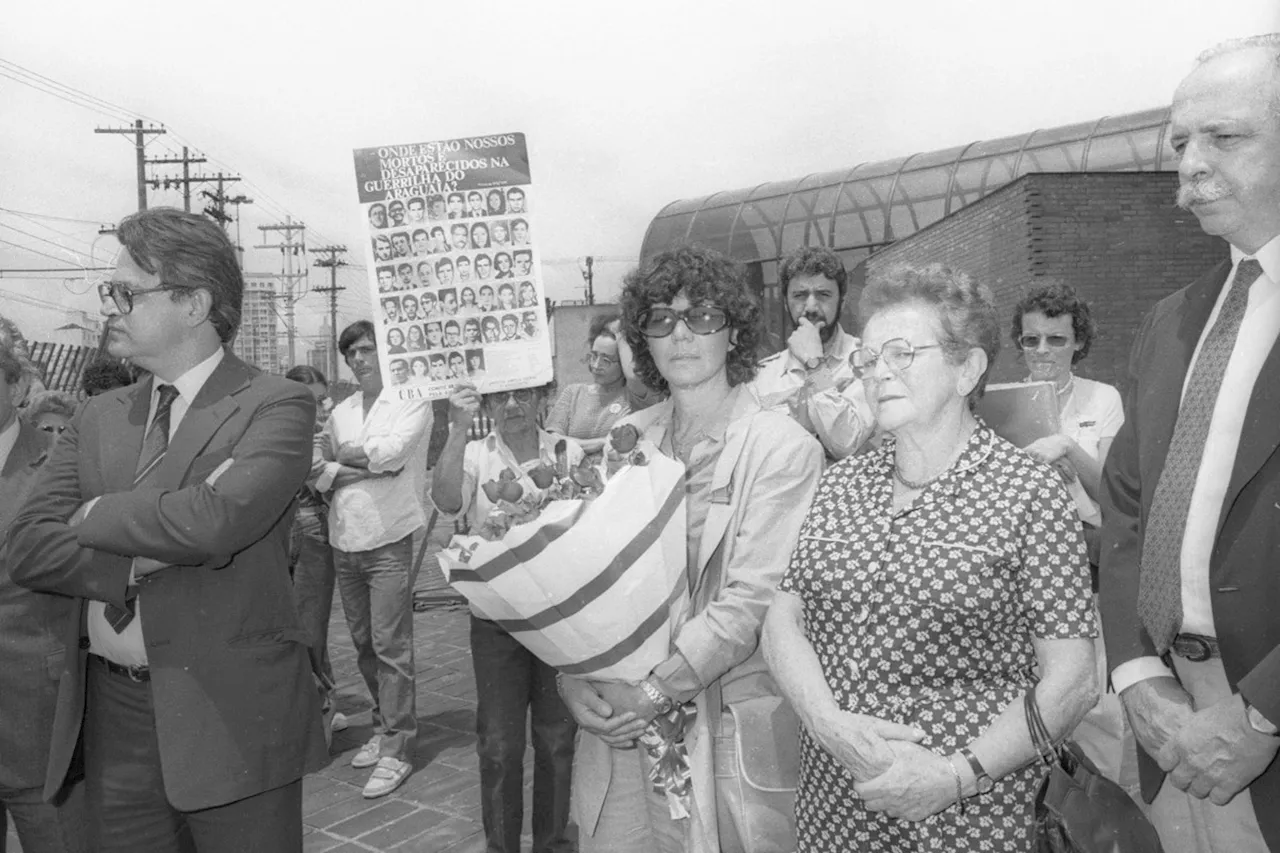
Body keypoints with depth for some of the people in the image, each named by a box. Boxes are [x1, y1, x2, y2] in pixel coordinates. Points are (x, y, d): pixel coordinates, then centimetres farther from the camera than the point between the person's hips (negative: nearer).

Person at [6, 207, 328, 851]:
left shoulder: (277, 405, -9)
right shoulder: (98, 418, 11)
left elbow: (212, 520, -25)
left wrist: (97, 514, -8)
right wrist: (143, 568, -15)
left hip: (231, 716, -5)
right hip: (111, 717, 5)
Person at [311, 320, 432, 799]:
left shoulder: (412, 401, 0)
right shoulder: (340, 412, 15)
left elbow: (392, 451, -16)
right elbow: (317, 472, 7)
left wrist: (345, 454, -2)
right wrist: (362, 469, -10)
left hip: (388, 539, -6)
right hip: (344, 541, 6)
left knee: (391, 647, -5)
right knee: (364, 644, 12)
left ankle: (397, 750, 2)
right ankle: (384, 728, 27)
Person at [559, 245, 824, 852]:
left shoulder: (784, 449, -9)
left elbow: (751, 599, -15)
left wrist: (657, 691, -18)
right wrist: (574, 677, -10)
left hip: (727, 717, -3)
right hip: (622, 719, 4)